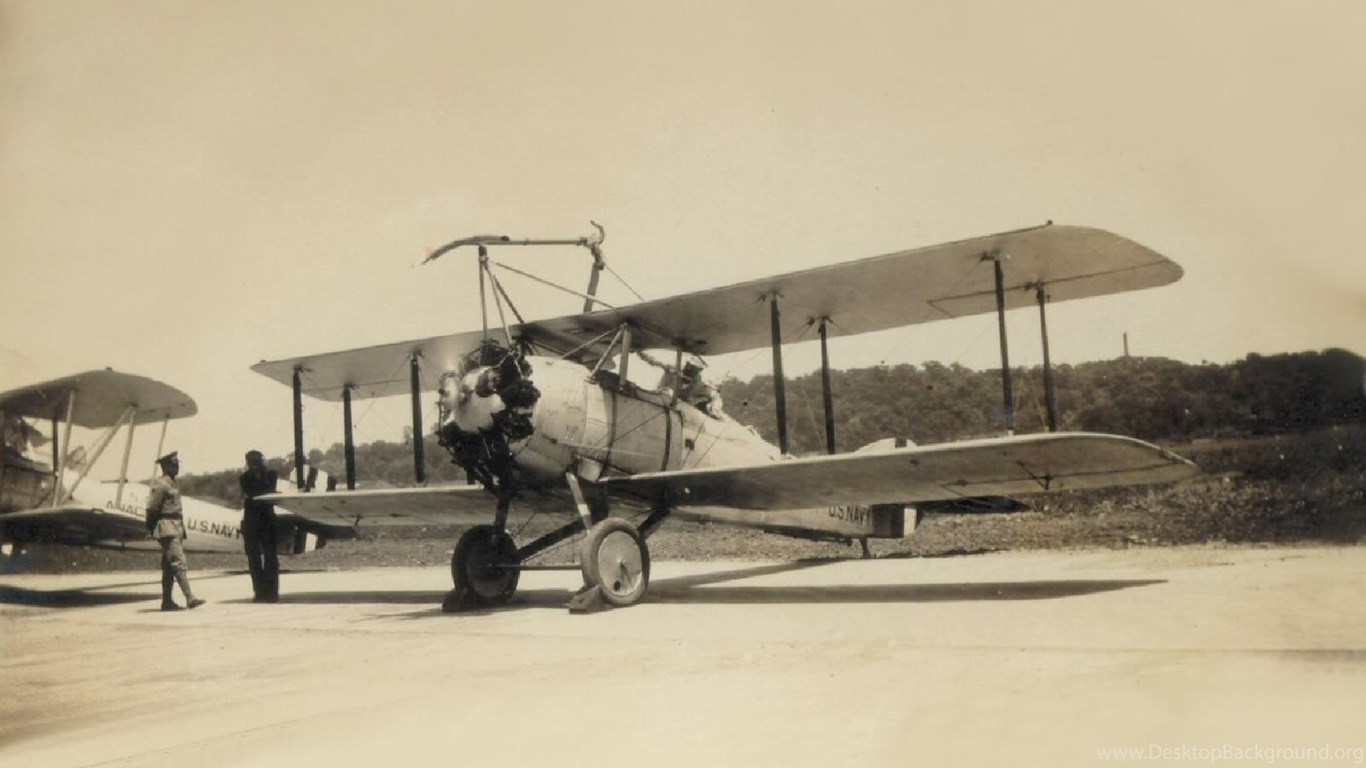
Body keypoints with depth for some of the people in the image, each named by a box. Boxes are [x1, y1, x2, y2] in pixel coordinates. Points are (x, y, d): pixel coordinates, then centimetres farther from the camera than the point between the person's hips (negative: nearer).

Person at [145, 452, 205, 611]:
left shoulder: (173, 483, 18)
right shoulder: (160, 484, -11)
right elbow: (152, 508, -13)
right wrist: (151, 530, -11)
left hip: (176, 528, 9)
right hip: (167, 528, -9)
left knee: (169, 567, 10)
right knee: (179, 563, -14)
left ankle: (167, 601, 13)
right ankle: (190, 598, -20)